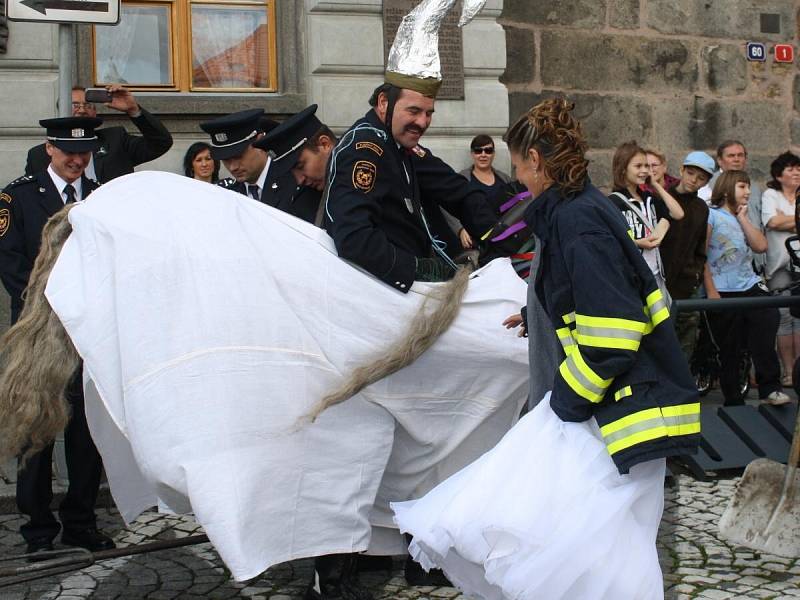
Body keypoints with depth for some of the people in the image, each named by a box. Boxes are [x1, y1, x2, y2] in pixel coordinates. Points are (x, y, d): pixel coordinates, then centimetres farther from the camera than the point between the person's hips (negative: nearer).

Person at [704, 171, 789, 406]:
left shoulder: (742, 218, 20)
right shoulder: (711, 215, 0)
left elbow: (761, 246, 5)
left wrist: (743, 217, 4)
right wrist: (711, 291, -12)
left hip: (750, 287, 5)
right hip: (723, 293, -5)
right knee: (729, 351, 2)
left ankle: (770, 388, -13)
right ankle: (734, 402, 11)